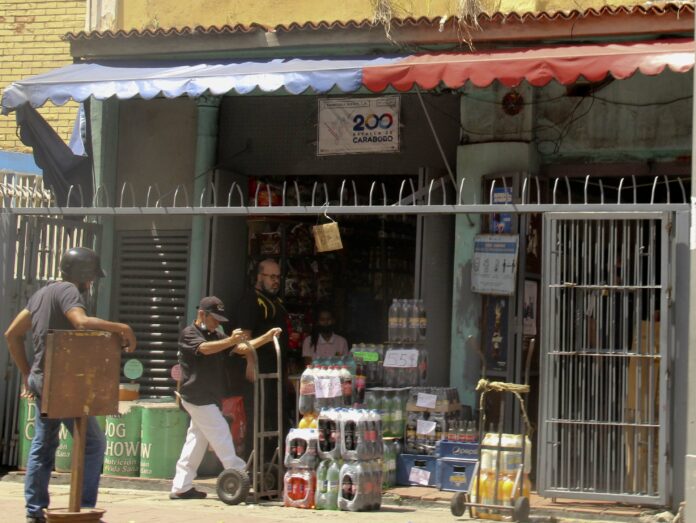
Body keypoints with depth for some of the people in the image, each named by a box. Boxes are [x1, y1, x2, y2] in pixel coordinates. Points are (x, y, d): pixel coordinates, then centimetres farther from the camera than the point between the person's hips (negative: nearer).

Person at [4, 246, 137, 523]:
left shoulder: (42, 293, 17)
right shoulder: (68, 290, -10)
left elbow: (12, 334, 20)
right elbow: (82, 322, -31)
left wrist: (27, 373, 20)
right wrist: (121, 328, -21)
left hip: (40, 379, 9)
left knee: (43, 446, 14)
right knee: (93, 443, -4)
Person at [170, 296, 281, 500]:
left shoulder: (216, 336, 17)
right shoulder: (189, 334, -8)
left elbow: (242, 348, 7)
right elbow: (205, 348, -28)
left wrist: (266, 338, -7)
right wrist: (231, 340, -41)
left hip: (209, 398, 9)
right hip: (198, 397, -9)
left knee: (196, 441, 9)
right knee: (221, 435, -8)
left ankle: (180, 488, 12)